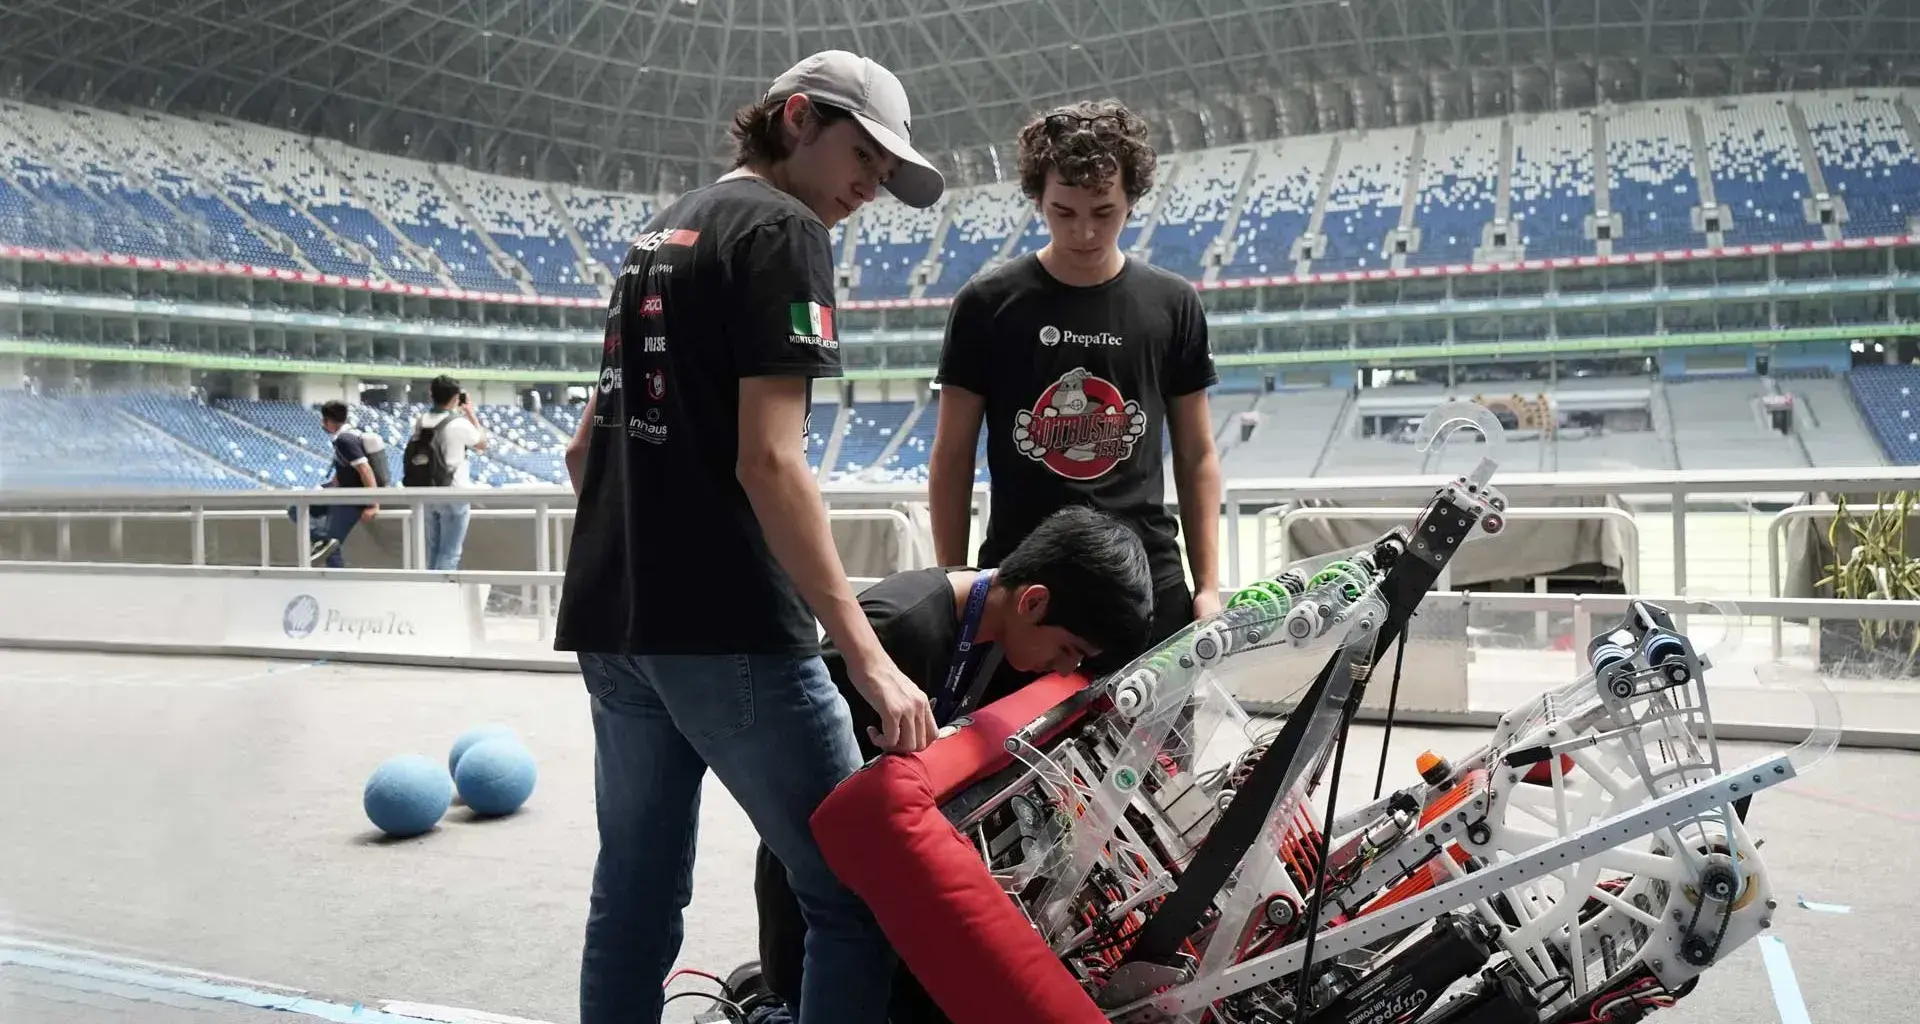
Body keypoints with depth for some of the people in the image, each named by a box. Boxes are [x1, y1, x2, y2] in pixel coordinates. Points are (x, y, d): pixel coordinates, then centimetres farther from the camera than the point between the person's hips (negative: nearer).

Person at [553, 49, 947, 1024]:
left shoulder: (658, 232, 20)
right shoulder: (783, 229, -6)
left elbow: (585, 448, 22)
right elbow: (768, 459, -18)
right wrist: (866, 654, -20)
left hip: (611, 623, 9)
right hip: (729, 631, -9)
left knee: (635, 899, 14)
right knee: (857, 897, -3)